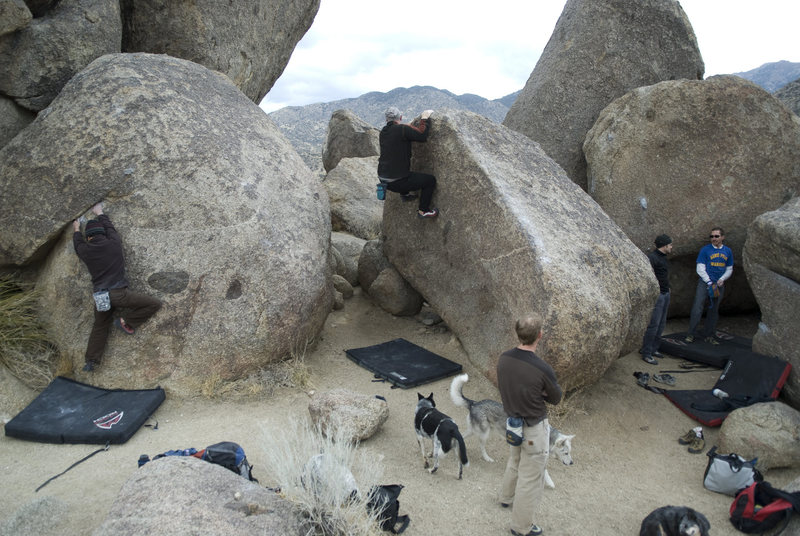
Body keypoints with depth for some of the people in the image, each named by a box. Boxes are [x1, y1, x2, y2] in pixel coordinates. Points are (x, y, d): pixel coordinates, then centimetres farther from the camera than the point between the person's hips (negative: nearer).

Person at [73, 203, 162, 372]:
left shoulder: (85, 250, 6)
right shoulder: (114, 243, 1)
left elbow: (78, 243, 32)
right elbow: (109, 227, 22)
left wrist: (76, 230, 51)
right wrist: (100, 214, 39)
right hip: (118, 293, -4)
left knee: (99, 327, 23)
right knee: (154, 304, 0)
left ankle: (91, 360, 22)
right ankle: (127, 322, -3)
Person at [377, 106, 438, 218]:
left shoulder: (382, 132, 7)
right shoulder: (403, 129, -16)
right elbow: (422, 135, -17)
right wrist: (425, 119, -4)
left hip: (382, 178, 8)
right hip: (397, 182, -8)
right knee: (430, 180, 4)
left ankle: (405, 194, 42)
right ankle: (423, 211, 10)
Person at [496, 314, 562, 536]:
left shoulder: (504, 359, -13)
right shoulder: (542, 369, -31)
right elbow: (556, 398, -11)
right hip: (534, 429, -7)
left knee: (515, 460, 33)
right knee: (530, 477, 12)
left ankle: (507, 496, 56)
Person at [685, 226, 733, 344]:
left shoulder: (728, 251, 8)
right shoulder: (705, 250, -4)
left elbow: (729, 269, 14)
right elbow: (700, 269, -6)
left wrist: (722, 279, -4)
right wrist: (709, 283, -13)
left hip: (719, 285, 4)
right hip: (705, 283, -4)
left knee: (714, 310, 10)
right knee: (697, 308, -13)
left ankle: (708, 335, 20)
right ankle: (690, 334, -9)